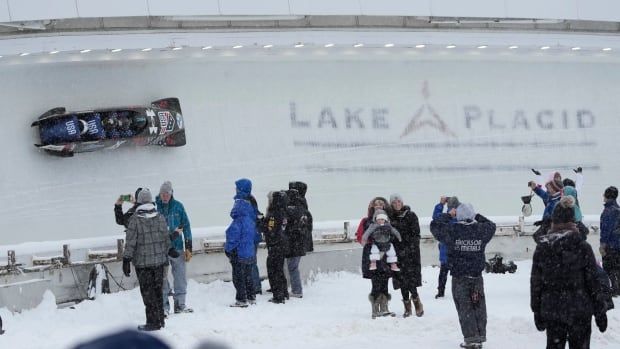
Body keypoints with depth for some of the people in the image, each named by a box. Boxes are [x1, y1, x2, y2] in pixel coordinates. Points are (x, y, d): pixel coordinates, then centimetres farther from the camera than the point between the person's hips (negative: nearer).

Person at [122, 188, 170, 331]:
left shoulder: (135, 220, -12)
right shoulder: (160, 218, 2)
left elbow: (130, 242, -13)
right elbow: (166, 239, 9)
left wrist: (126, 261, -8)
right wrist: (165, 255, 21)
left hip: (142, 262, -4)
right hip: (159, 260, 4)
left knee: (148, 292, 1)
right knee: (158, 290, 15)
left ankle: (153, 322, 0)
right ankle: (160, 319, 21)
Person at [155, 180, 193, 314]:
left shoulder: (178, 206, 2)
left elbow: (186, 226, 6)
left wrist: (188, 248, 3)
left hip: (177, 247, 2)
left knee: (180, 277, 6)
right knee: (162, 278, 1)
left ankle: (180, 304, 16)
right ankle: (164, 305, 8)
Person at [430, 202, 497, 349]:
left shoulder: (451, 230, -13)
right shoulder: (481, 229, -5)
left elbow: (435, 225, 2)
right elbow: (491, 225, 19)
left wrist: (448, 215, 12)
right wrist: (476, 216, 20)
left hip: (459, 277, -2)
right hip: (477, 275, 2)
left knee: (465, 307, 3)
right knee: (479, 306, 11)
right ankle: (480, 337, 15)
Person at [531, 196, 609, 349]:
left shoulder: (542, 248, -3)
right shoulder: (582, 247, -9)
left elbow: (535, 283, 2)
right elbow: (593, 281, -7)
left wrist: (537, 311, 12)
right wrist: (600, 312, 2)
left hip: (551, 311, 2)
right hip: (579, 310, -2)